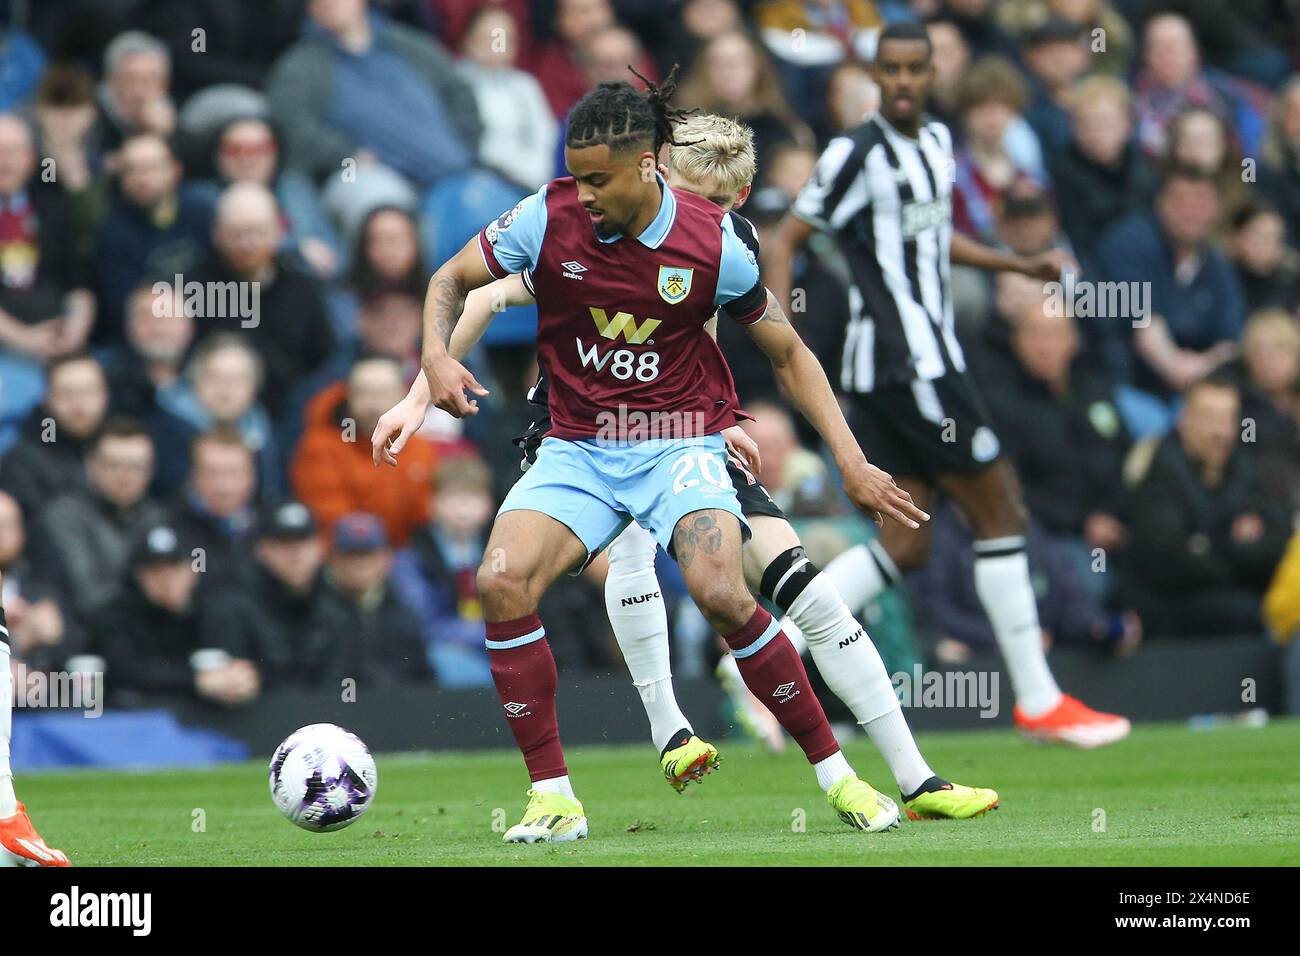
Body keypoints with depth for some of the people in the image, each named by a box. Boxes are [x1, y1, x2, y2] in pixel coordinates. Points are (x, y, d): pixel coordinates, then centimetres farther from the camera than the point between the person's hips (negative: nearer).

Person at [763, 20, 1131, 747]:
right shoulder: (859, 155, -11)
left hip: (929, 358, 9)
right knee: (1001, 513, -4)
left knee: (905, 546, 6)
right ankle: (1039, 702, 2)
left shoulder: (936, 141, 13)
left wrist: (1019, 266, 23)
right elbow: (783, 243, -9)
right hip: (901, 362, -9)